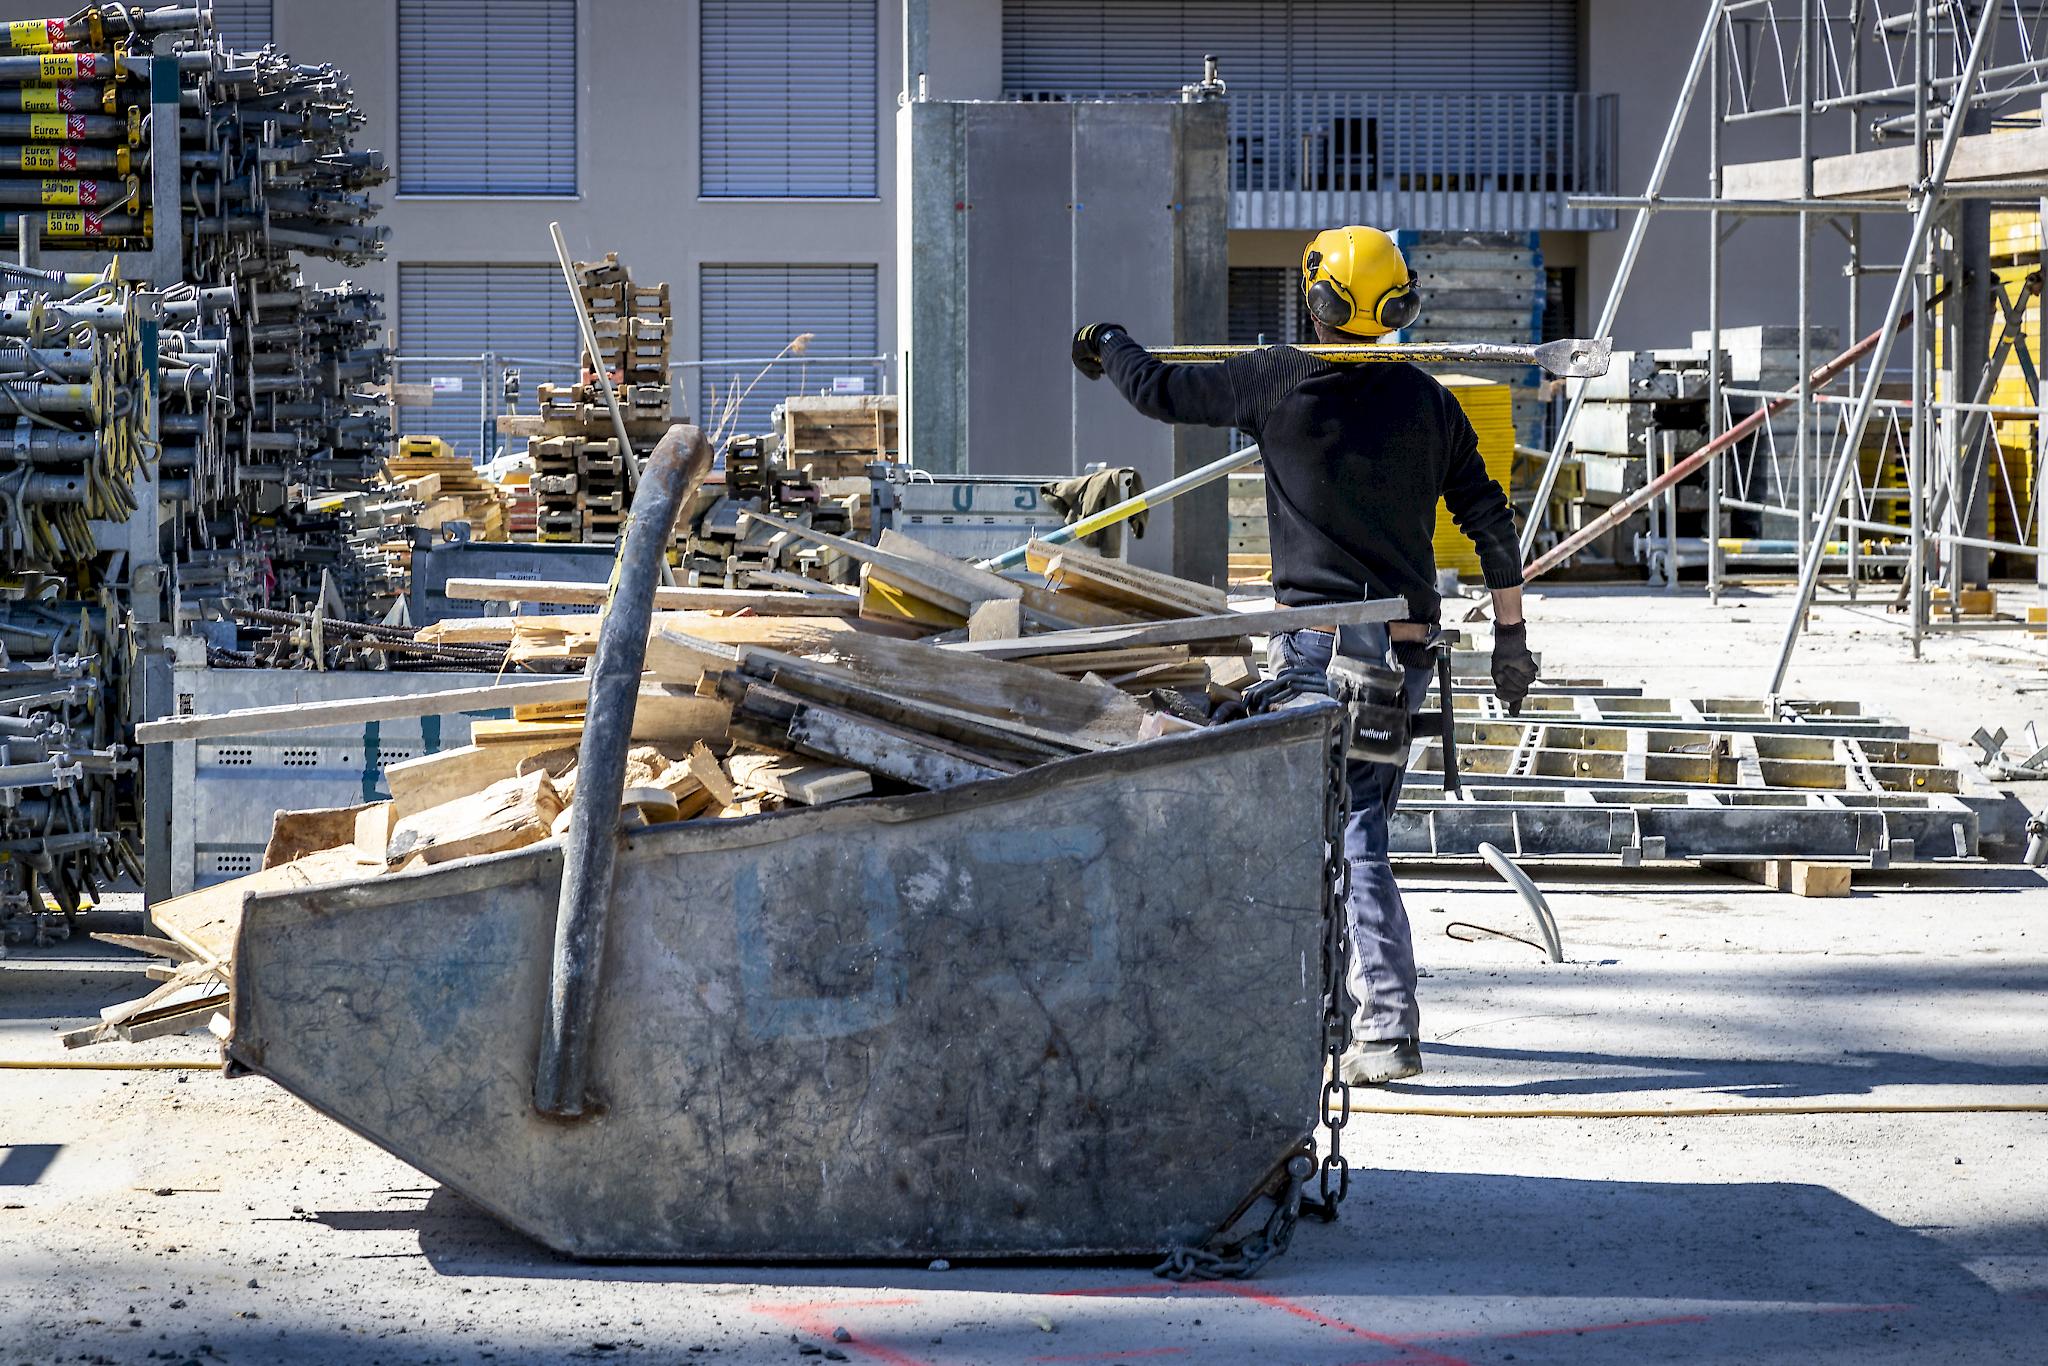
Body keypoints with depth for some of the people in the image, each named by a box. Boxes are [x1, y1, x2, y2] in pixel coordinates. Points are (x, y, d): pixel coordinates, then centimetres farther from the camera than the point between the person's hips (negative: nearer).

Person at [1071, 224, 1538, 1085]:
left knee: (1351, 837, -3)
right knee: (1359, 823, 14)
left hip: (1318, 641, -5)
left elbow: (1161, 392, 6)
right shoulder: (1427, 400, 7)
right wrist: (1510, 634, 17)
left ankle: (1389, 1029, -7)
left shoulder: (1279, 382, -5)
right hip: (1407, 647, 5)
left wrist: (1108, 344, 27)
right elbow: (1490, 522, 9)